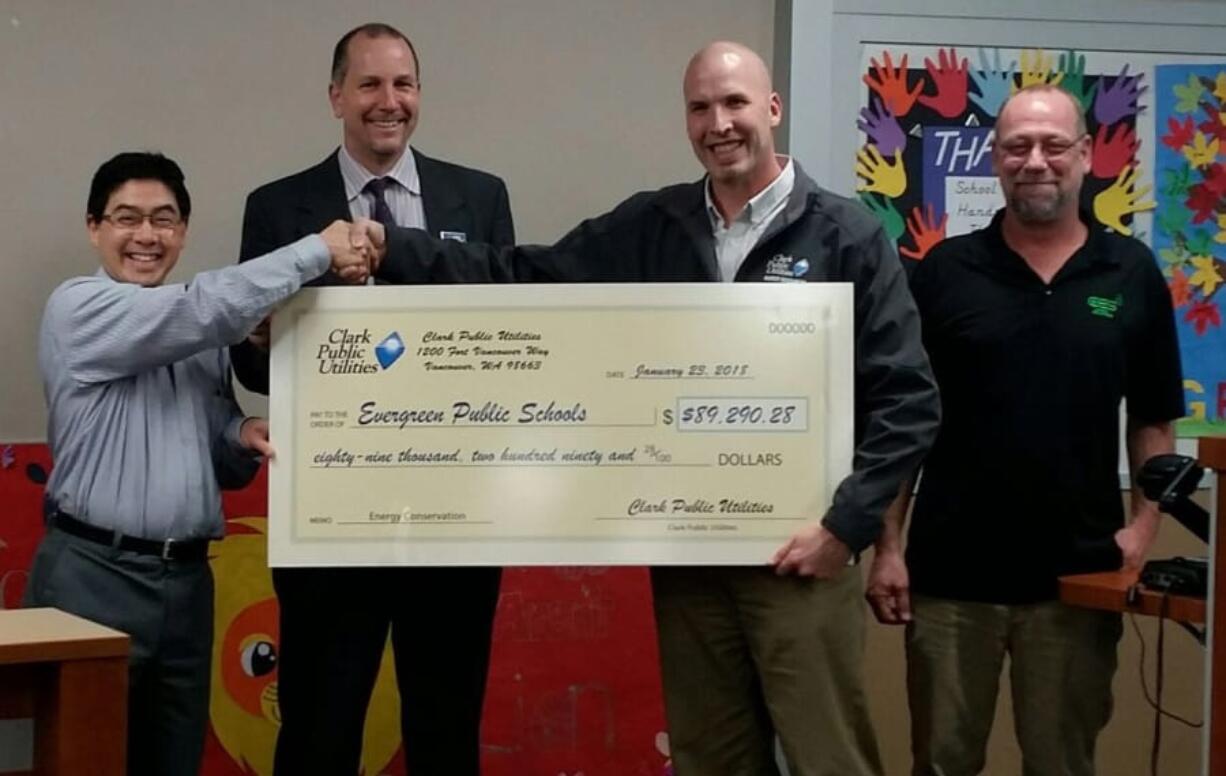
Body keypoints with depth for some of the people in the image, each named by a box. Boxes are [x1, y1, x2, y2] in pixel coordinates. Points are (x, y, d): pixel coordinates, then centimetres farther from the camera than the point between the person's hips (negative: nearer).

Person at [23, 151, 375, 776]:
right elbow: (210, 308, -19)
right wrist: (318, 250, -11)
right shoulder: (78, 307, -5)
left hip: (186, 581, 6)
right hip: (93, 575, -6)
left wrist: (244, 439, -2)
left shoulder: (203, 335, 15)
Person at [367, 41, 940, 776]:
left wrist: (846, 525, -12)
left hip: (799, 551, -4)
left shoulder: (846, 234, -4)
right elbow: (526, 276, 1)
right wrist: (390, 247, -11)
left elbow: (907, 399, -6)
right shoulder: (650, 228, 7)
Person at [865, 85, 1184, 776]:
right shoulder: (945, 271, 0)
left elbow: (1154, 419, 8)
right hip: (951, 571, 0)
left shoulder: (1132, 273, 3)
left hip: (1079, 575, 1)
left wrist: (1145, 524, -6)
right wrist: (887, 547, -3)